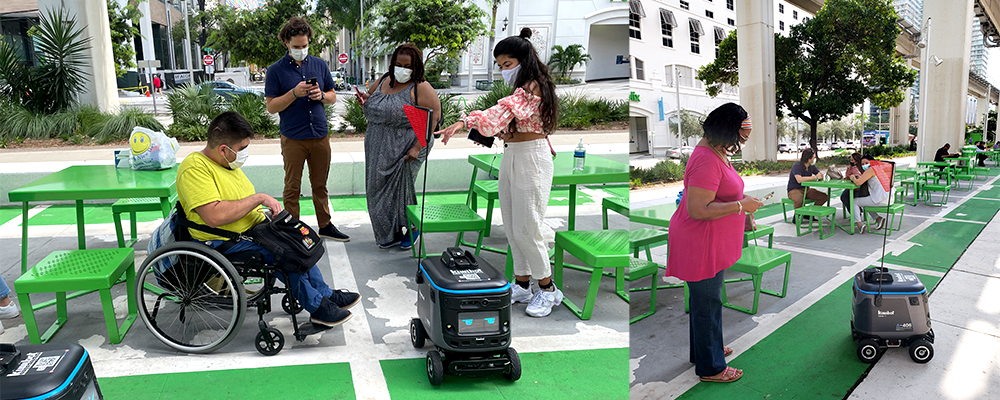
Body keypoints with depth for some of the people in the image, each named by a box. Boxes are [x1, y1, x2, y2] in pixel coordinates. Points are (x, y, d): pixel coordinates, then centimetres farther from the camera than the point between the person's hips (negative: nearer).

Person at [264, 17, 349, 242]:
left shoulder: (320, 64, 8)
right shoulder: (276, 70, -2)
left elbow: (333, 97, 13)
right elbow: (271, 106, -5)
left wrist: (321, 95, -9)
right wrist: (294, 93, -18)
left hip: (320, 136, 4)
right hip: (293, 139, -3)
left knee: (320, 185, 14)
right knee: (292, 188, 4)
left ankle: (325, 226, 25)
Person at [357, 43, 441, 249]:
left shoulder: (421, 88, -11)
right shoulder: (383, 81, 11)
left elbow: (432, 118, -17)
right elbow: (371, 107, 26)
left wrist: (417, 148, -24)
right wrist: (365, 100, 1)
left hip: (404, 150, -7)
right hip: (378, 150, 7)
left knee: (400, 190, 0)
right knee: (379, 189, 10)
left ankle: (412, 227, 23)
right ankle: (389, 233, 23)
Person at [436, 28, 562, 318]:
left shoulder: (532, 87, -16)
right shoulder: (520, 88, 16)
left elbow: (505, 110, -33)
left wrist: (465, 122, -43)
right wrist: (490, 135, 4)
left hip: (532, 158, -10)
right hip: (511, 155, 10)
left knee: (526, 230, -6)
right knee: (511, 227, 11)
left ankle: (547, 289, 10)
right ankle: (522, 285, 22)